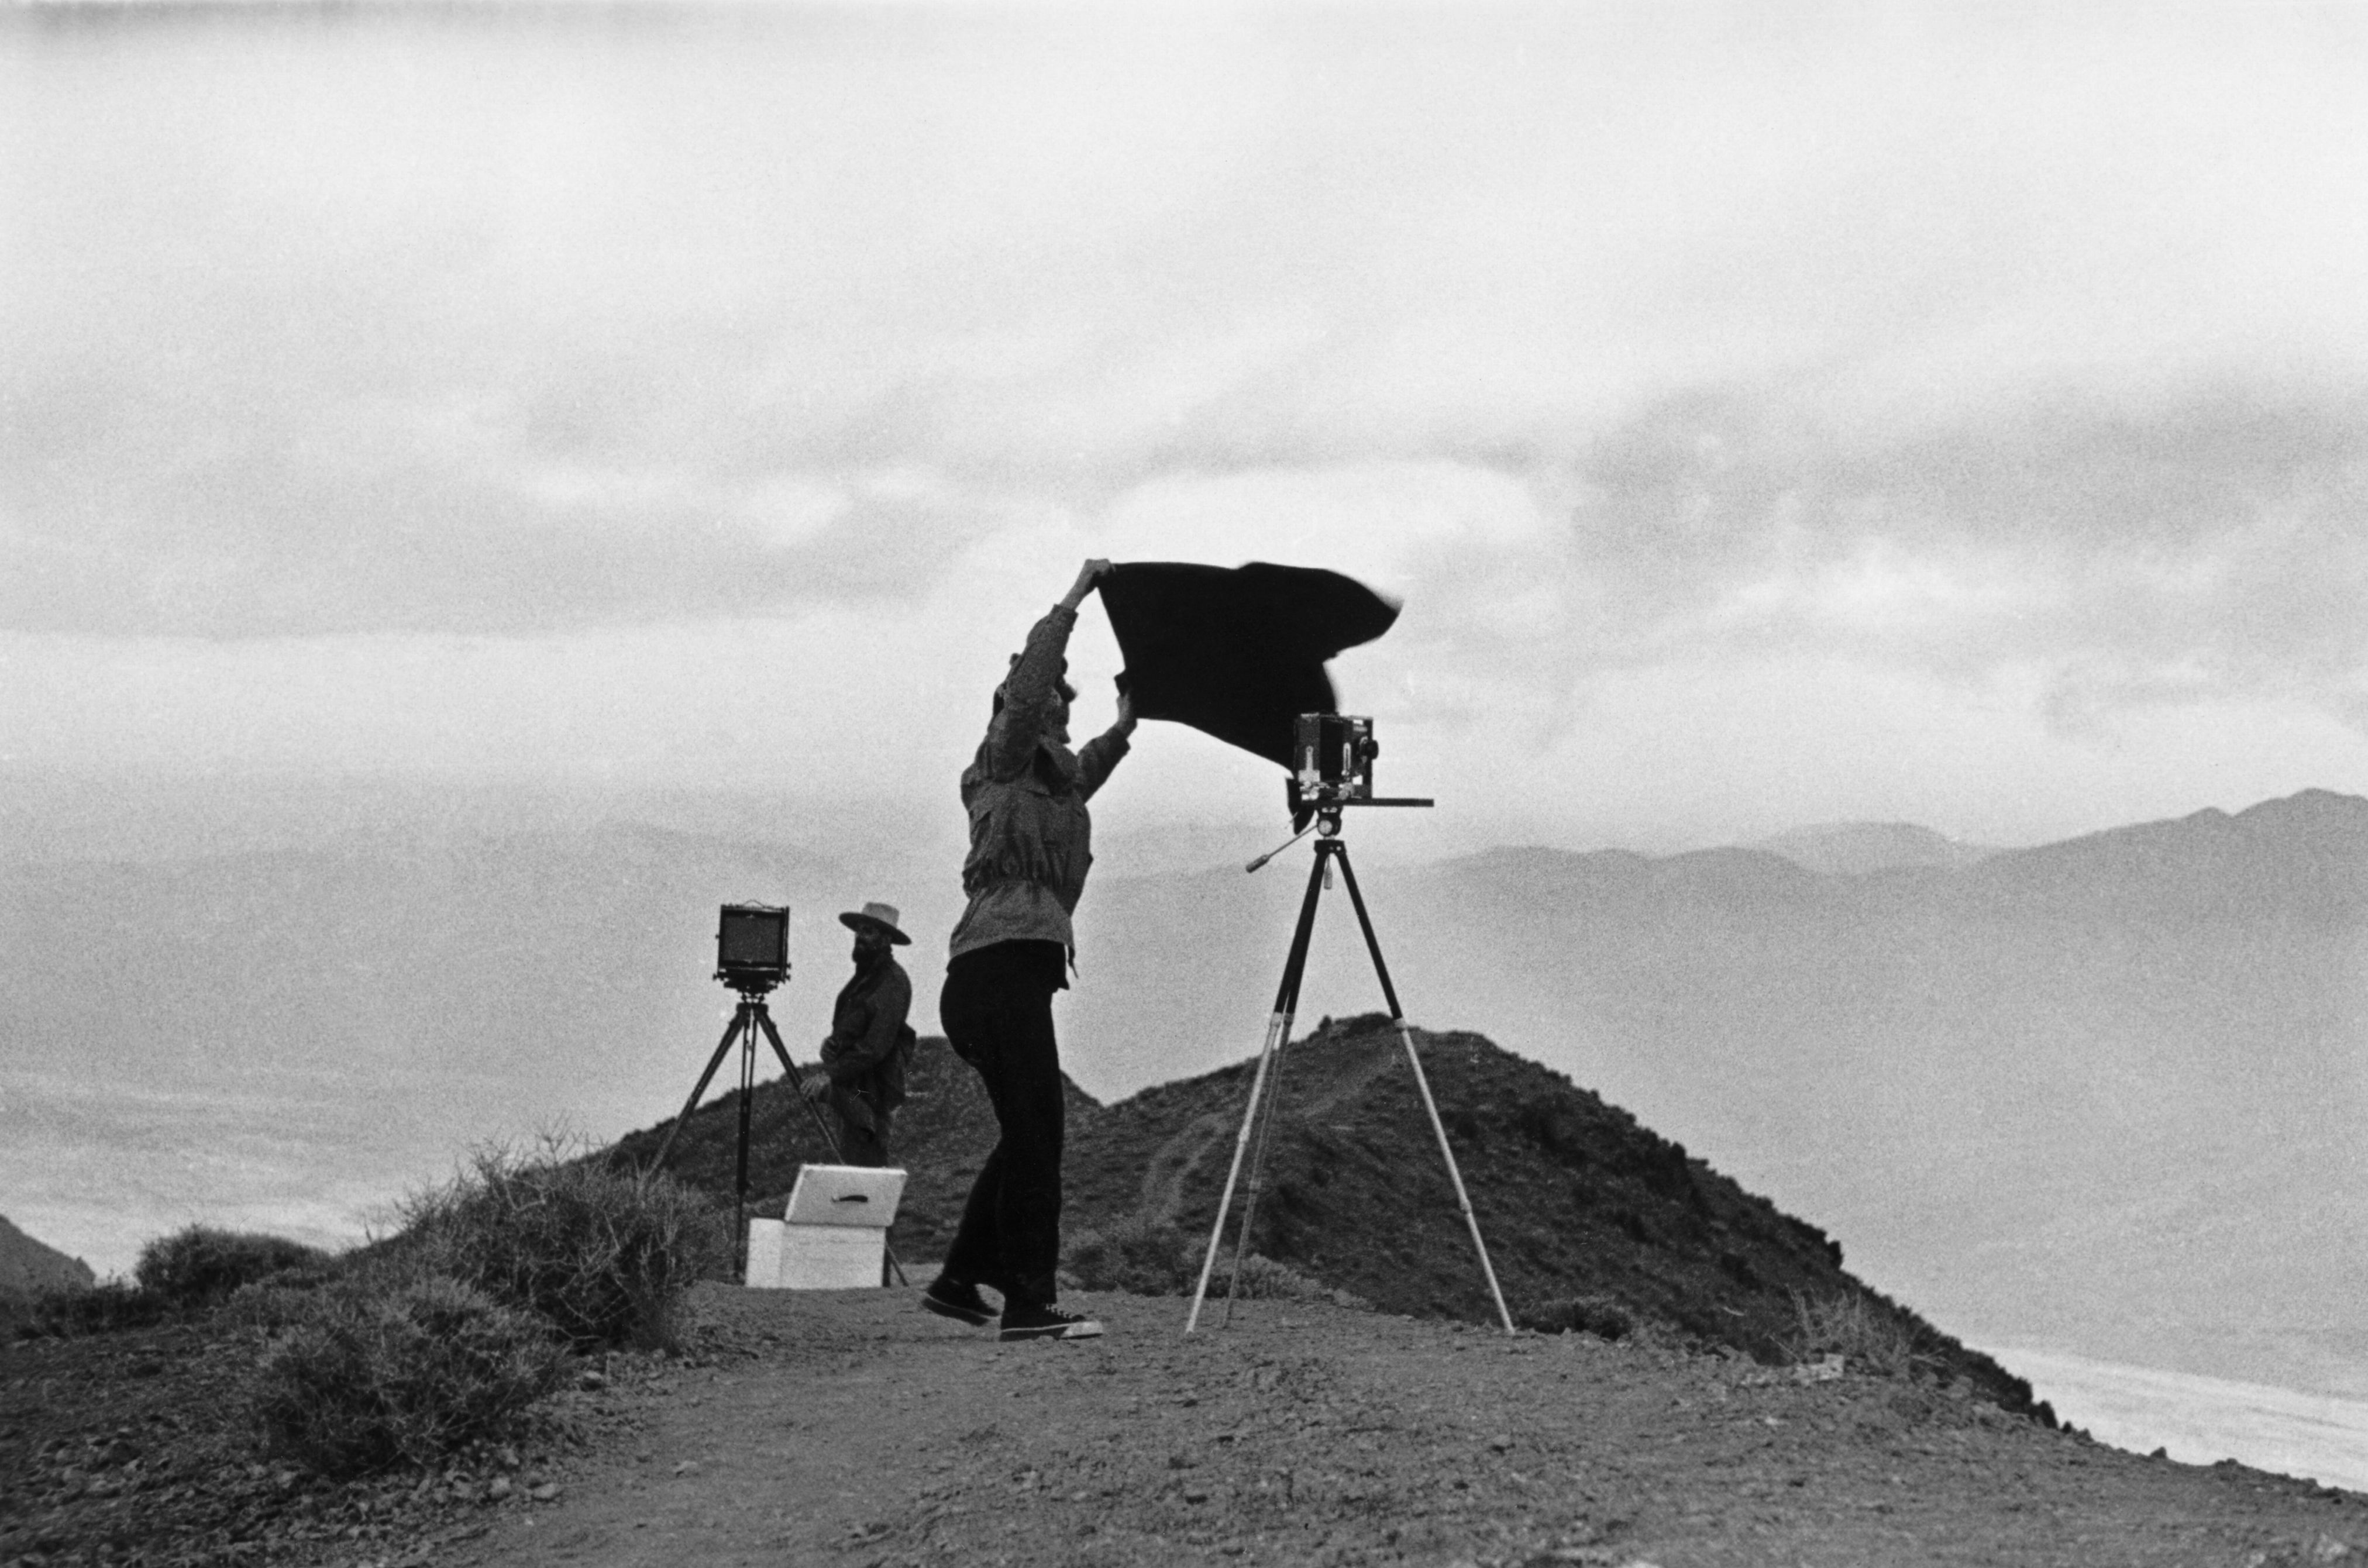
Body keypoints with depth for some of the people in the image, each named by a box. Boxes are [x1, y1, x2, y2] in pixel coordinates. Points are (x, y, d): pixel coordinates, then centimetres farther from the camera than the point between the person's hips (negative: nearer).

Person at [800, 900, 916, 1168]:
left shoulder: (893, 982, -13)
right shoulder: (864, 977, 17)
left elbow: (877, 1045, -21)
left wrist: (831, 1075, -26)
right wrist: (832, 1043, 4)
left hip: (870, 1091, -9)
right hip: (850, 1091, 9)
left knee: (865, 1162, -12)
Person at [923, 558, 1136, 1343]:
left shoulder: (1049, 777, 25)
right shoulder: (1005, 763, 1)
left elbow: (1081, 776, 49)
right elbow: (1027, 686, -15)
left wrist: (1123, 728, 44)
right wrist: (1074, 599, -10)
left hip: (1009, 974, 10)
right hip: (1003, 962, -10)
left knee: (1026, 1134, 15)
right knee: (1035, 1132, -15)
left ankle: (960, 1279, 22)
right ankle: (1029, 1301, -19)